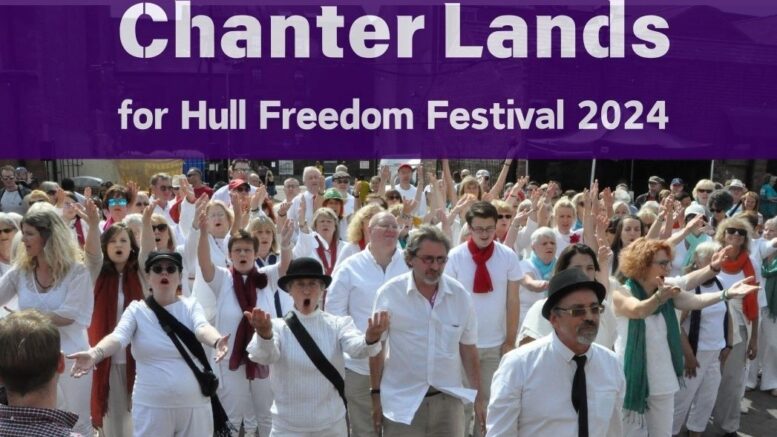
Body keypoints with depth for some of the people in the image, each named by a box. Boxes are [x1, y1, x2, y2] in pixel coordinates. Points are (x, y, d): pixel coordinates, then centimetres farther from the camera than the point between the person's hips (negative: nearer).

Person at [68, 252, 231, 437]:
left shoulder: (190, 305, 0)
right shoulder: (137, 309, 0)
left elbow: (202, 328, -20)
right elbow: (118, 336, -18)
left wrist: (217, 341, -43)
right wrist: (95, 353, -39)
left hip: (195, 404, 1)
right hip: (151, 406, -1)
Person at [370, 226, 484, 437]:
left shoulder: (460, 295, -2)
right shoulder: (389, 294, -9)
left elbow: (468, 349, 6)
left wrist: (478, 397, 9)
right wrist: (376, 395, 2)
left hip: (448, 399, 2)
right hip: (402, 402, -2)